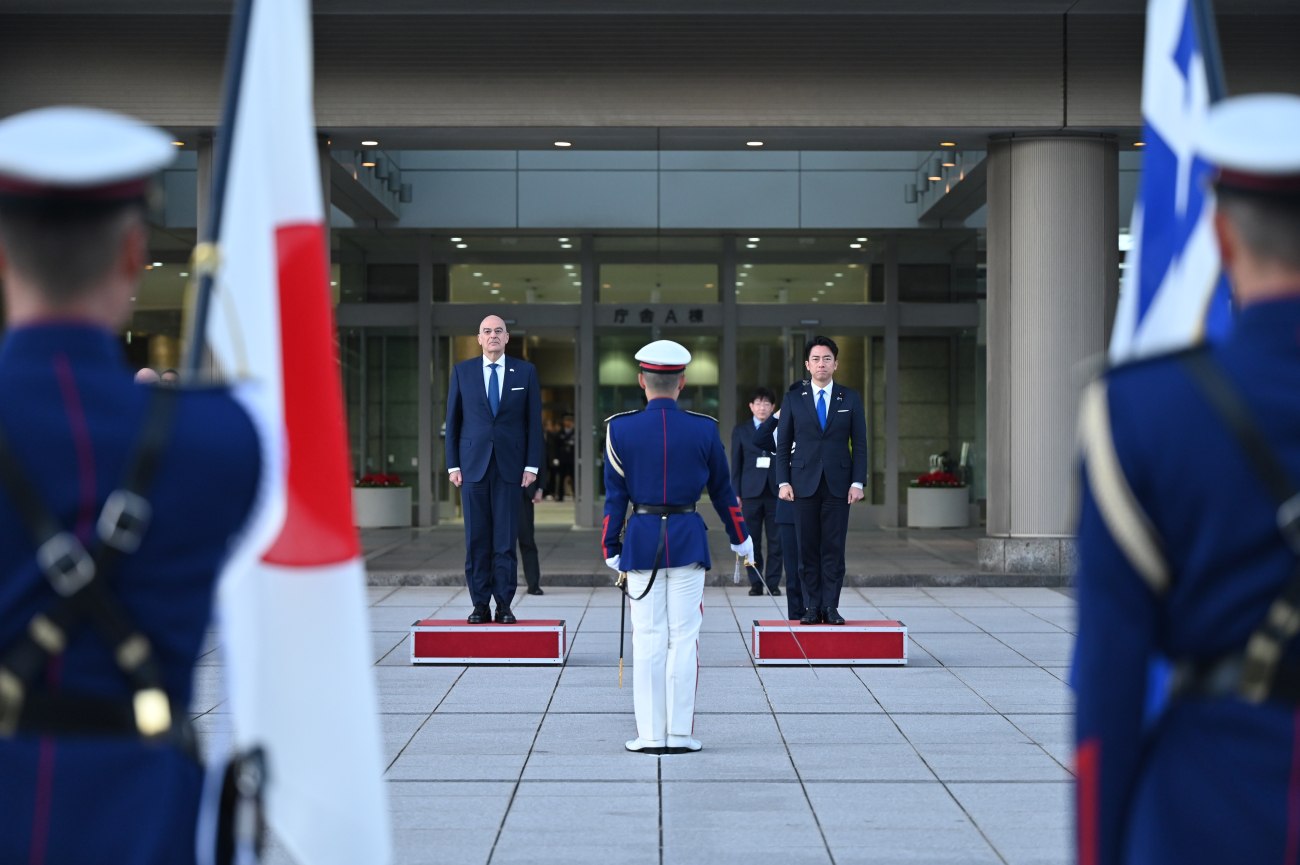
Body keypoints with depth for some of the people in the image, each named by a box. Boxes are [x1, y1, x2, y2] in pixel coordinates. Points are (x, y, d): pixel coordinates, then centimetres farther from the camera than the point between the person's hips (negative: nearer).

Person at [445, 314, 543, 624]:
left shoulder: (525, 372, 6)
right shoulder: (462, 371, 8)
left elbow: (534, 421, 6)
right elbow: (453, 420, 8)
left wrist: (532, 465, -2)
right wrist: (452, 464, 2)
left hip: (510, 467, -1)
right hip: (473, 466, 1)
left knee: (506, 540, -1)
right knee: (477, 540, 1)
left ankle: (504, 605, 3)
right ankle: (480, 605, 6)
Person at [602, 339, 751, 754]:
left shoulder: (620, 429, -5)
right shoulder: (704, 429, -3)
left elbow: (614, 497, -2)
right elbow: (722, 490, 7)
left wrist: (610, 548, 7)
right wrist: (739, 537, 21)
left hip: (641, 541, 0)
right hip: (688, 540, 0)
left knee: (648, 639, 4)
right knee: (683, 638, 4)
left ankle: (650, 734, 6)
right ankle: (680, 735, 6)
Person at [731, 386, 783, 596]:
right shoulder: (741, 430, 10)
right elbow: (736, 464, 8)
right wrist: (736, 493, 1)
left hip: (776, 491, 0)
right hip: (751, 492, 0)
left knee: (776, 541, 0)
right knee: (752, 540, 2)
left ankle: (773, 583, 6)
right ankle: (756, 583, 9)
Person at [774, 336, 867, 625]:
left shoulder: (850, 398, 7)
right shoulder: (793, 399, 7)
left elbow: (859, 444, 6)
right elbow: (783, 445, 7)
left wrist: (858, 482, -4)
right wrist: (783, 482, -4)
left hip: (838, 484, 0)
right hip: (804, 484, 0)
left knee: (834, 548, -1)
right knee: (808, 549, 1)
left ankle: (831, 607, 2)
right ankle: (812, 607, 5)